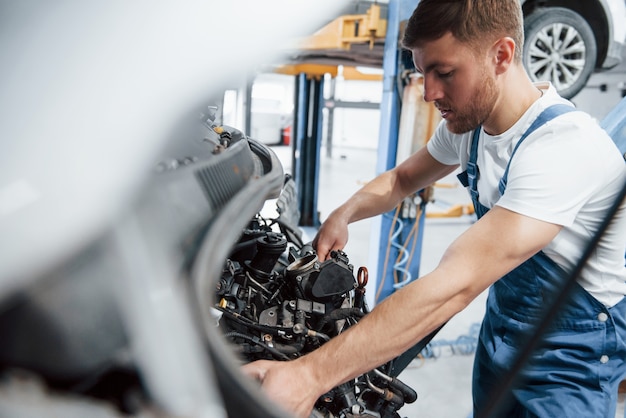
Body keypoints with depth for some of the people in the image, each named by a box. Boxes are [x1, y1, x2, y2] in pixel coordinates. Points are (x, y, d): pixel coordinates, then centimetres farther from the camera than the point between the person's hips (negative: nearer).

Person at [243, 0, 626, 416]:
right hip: (502, 327, 7)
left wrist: (310, 375, -43)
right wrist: (344, 213, -13)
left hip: (571, 360, -6)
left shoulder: (565, 146, -33)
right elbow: (402, 179, 9)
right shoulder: (468, 121, -7)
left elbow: (456, 283, -41)